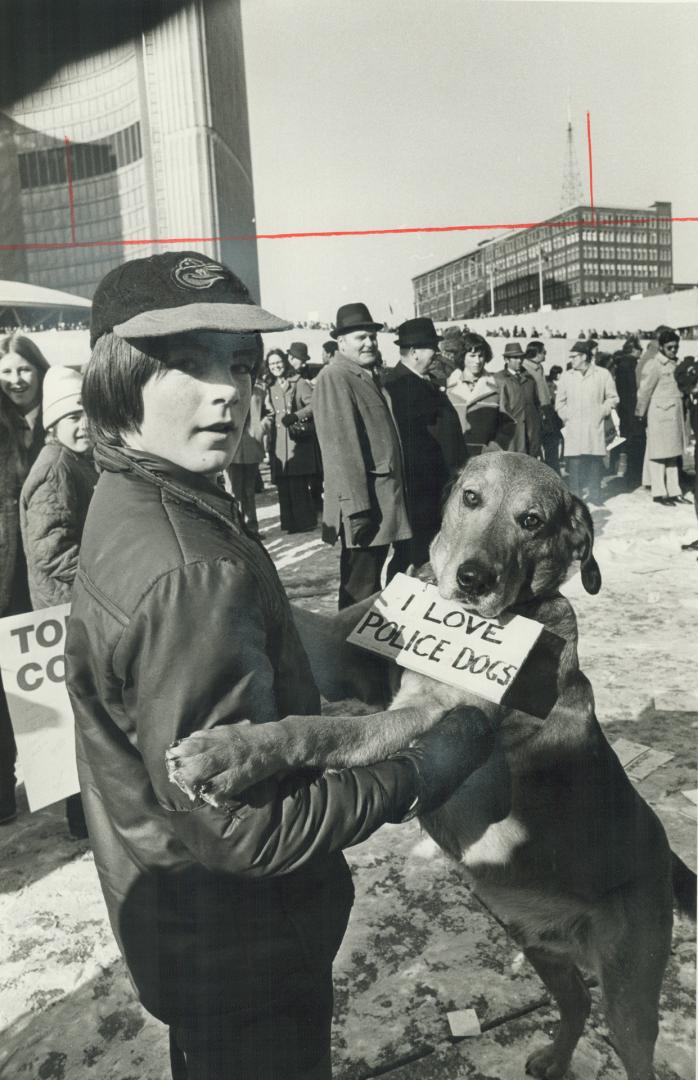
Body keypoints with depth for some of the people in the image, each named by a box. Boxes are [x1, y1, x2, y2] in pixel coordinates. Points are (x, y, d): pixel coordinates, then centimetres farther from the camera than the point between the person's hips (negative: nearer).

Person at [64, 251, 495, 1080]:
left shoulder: (129, 503, -3)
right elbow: (242, 827, -30)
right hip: (236, 948, -8)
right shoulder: (189, 573, -34)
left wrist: (333, 637, 5)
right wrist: (417, 775, -22)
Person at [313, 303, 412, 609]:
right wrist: (357, 507, -24)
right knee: (360, 589, -1)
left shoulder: (369, 375, 17)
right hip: (364, 502, -9)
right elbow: (341, 445, -20)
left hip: (386, 498, 9)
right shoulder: (335, 377, -13)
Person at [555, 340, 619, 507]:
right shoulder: (566, 376, 8)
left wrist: (602, 412, -2)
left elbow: (612, 398, 8)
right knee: (574, 464, -4)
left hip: (595, 428, 0)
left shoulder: (602, 374, 4)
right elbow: (560, 402, 13)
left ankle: (594, 496, 13)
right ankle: (575, 497, 1)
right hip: (574, 430, 1)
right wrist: (566, 417, 2)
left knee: (595, 462, 3)